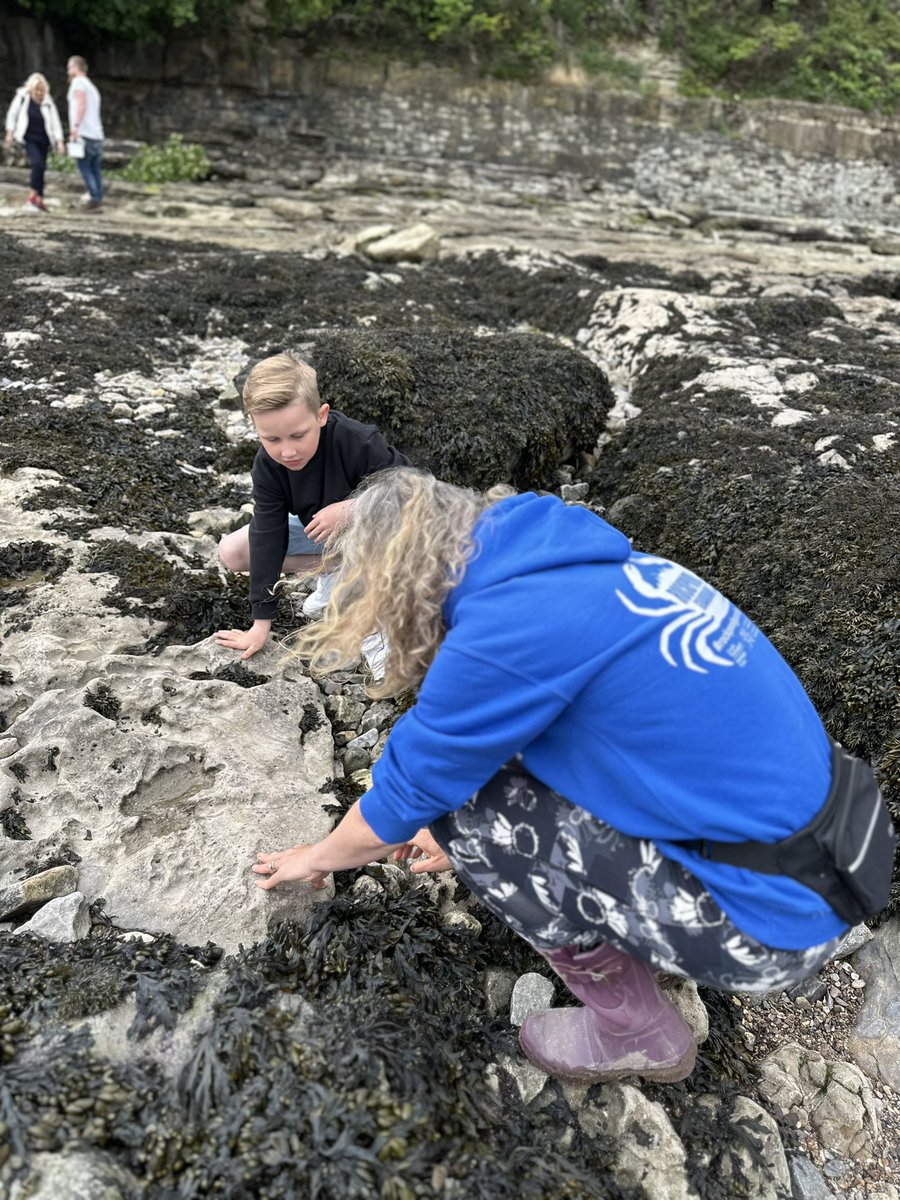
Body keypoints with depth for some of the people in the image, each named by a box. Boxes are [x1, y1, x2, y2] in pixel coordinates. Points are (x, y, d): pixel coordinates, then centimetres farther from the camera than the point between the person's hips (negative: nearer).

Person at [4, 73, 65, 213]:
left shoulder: (48, 102, -3)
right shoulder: (22, 97, -5)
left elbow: (55, 122, -3)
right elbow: (12, 114, 4)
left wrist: (60, 141, -12)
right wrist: (10, 132, 2)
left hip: (43, 140, 3)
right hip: (28, 138, -3)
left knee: (41, 167, 6)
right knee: (38, 163, -21)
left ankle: (39, 199, 16)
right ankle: (33, 195, -9)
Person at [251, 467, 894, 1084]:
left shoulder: (506, 628, -22)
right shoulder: (567, 559, 4)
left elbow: (412, 785, -6)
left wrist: (315, 859, 14)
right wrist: (470, 838, 31)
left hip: (771, 913, -8)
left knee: (471, 815, -8)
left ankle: (638, 1032, 10)